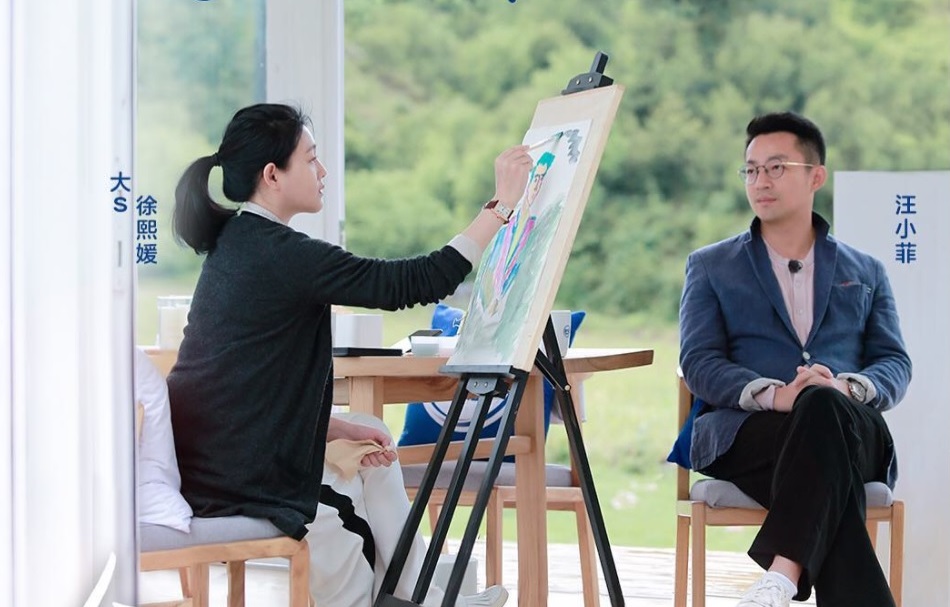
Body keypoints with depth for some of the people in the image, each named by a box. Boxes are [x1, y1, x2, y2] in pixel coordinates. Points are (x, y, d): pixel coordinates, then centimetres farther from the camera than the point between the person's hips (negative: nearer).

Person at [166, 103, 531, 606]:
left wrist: (334, 429, 8)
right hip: (232, 493, -10)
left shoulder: (237, 244, 11)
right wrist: (502, 204, -14)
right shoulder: (280, 255, -19)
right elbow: (414, 282, -20)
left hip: (201, 466, 10)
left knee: (370, 443, 21)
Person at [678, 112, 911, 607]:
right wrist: (773, 394, -17)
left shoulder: (865, 273, 24)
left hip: (853, 428, 1)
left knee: (825, 407, -39)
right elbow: (699, 363, 5)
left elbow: (895, 365, 11)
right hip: (743, 432, -1)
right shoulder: (710, 267, 20)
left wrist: (847, 387, -15)